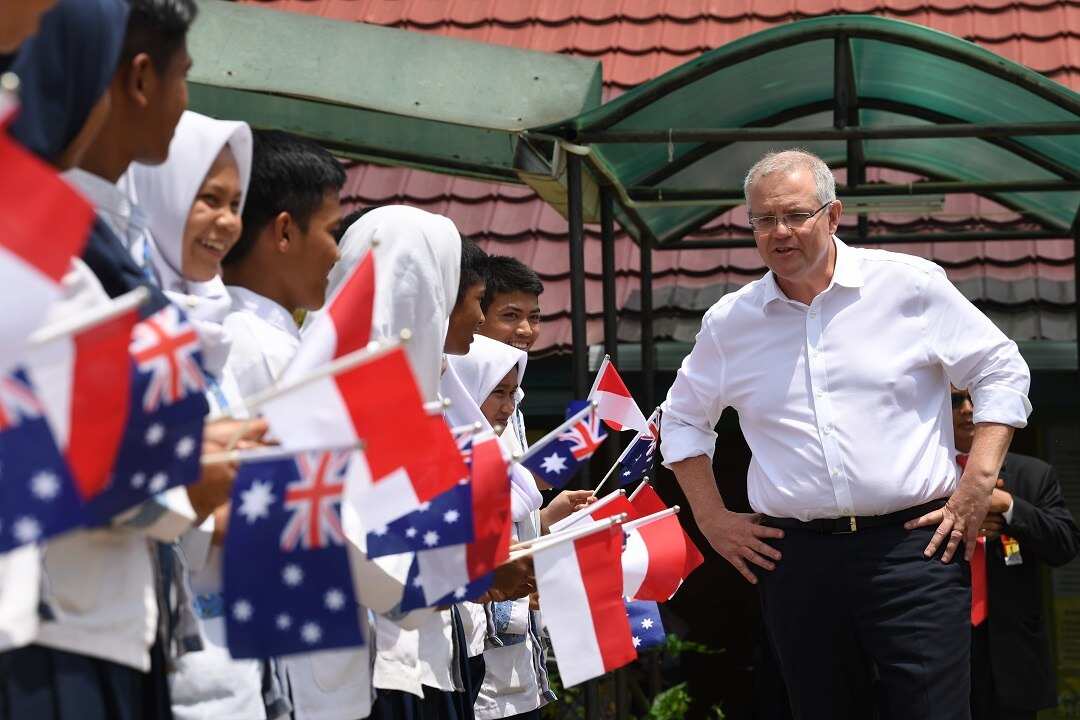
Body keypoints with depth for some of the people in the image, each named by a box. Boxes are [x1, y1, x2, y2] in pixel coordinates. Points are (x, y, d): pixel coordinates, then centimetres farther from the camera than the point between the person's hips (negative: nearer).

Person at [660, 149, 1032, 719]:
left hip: (912, 546, -3)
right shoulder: (730, 321, 9)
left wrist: (977, 486, -4)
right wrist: (711, 518, 13)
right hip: (796, 558, 3)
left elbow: (1001, 372, 5)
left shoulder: (910, 285, 0)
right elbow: (682, 418, 23)